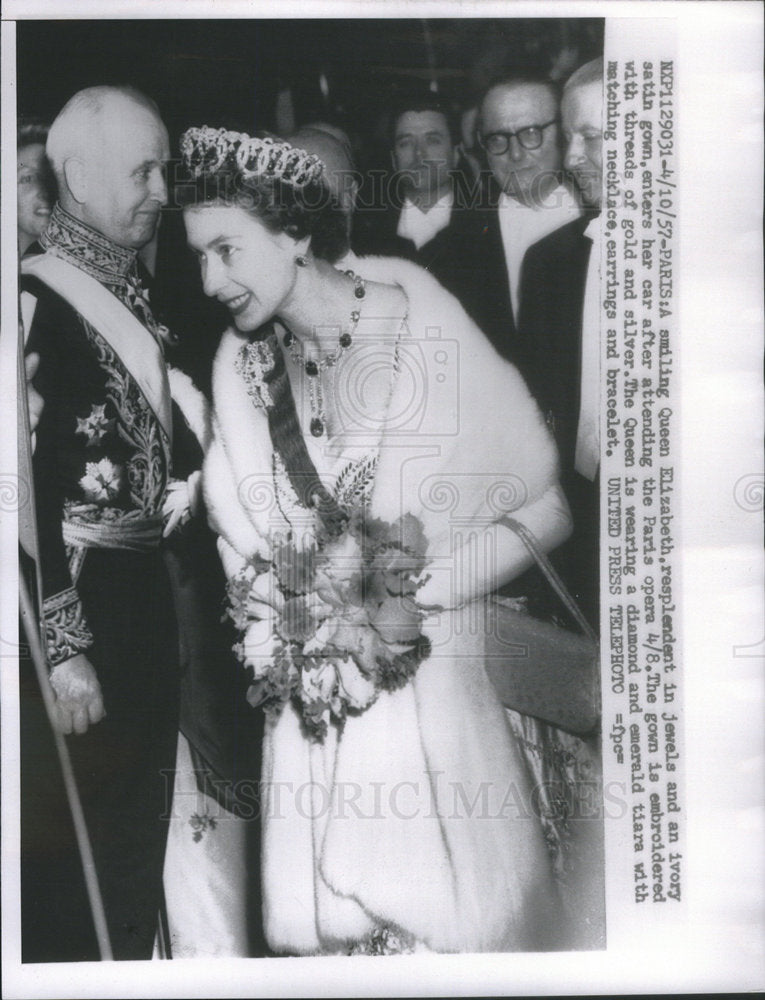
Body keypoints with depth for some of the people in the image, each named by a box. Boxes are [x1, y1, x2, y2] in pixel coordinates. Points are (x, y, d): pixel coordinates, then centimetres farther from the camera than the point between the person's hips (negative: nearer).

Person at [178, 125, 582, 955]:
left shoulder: (425, 334, -13)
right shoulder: (245, 362, 0)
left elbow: (543, 505, -9)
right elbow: (237, 522, 8)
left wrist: (417, 592, -14)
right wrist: (310, 614, -7)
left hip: (431, 694, -3)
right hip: (315, 701, 4)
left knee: (453, 917, 10)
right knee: (321, 918, 12)